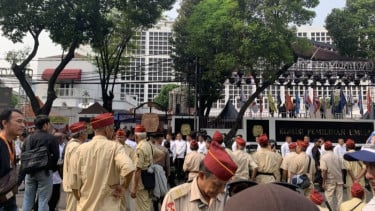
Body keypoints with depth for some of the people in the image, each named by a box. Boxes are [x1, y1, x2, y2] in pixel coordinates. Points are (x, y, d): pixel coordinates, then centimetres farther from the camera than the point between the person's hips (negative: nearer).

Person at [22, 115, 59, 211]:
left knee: (28, 199, 15)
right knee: (43, 199, 1)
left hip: (30, 171, 5)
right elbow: (56, 156, -13)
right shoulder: (51, 138, -11)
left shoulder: (29, 138, 6)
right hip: (45, 172, -5)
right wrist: (52, 168, 5)